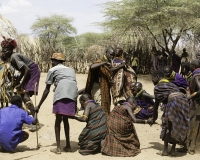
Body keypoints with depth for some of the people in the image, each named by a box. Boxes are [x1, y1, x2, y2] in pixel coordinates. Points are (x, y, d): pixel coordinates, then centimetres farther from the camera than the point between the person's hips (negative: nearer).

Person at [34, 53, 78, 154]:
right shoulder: (71, 70, 34)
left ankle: (58, 148, 1)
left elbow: (47, 90, 17)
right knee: (65, 119, 19)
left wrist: (38, 106, 22)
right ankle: (68, 146, 24)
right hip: (73, 95, 5)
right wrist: (75, 106, 36)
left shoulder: (53, 70, 20)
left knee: (58, 120, 6)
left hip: (61, 94, -4)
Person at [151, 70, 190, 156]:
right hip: (184, 101, 7)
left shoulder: (157, 87, 11)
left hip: (173, 102, -7)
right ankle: (173, 149, 21)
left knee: (167, 126, 7)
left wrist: (154, 117, 22)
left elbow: (156, 104, 12)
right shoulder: (171, 84, 33)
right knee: (177, 127, 17)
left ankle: (165, 150, 11)